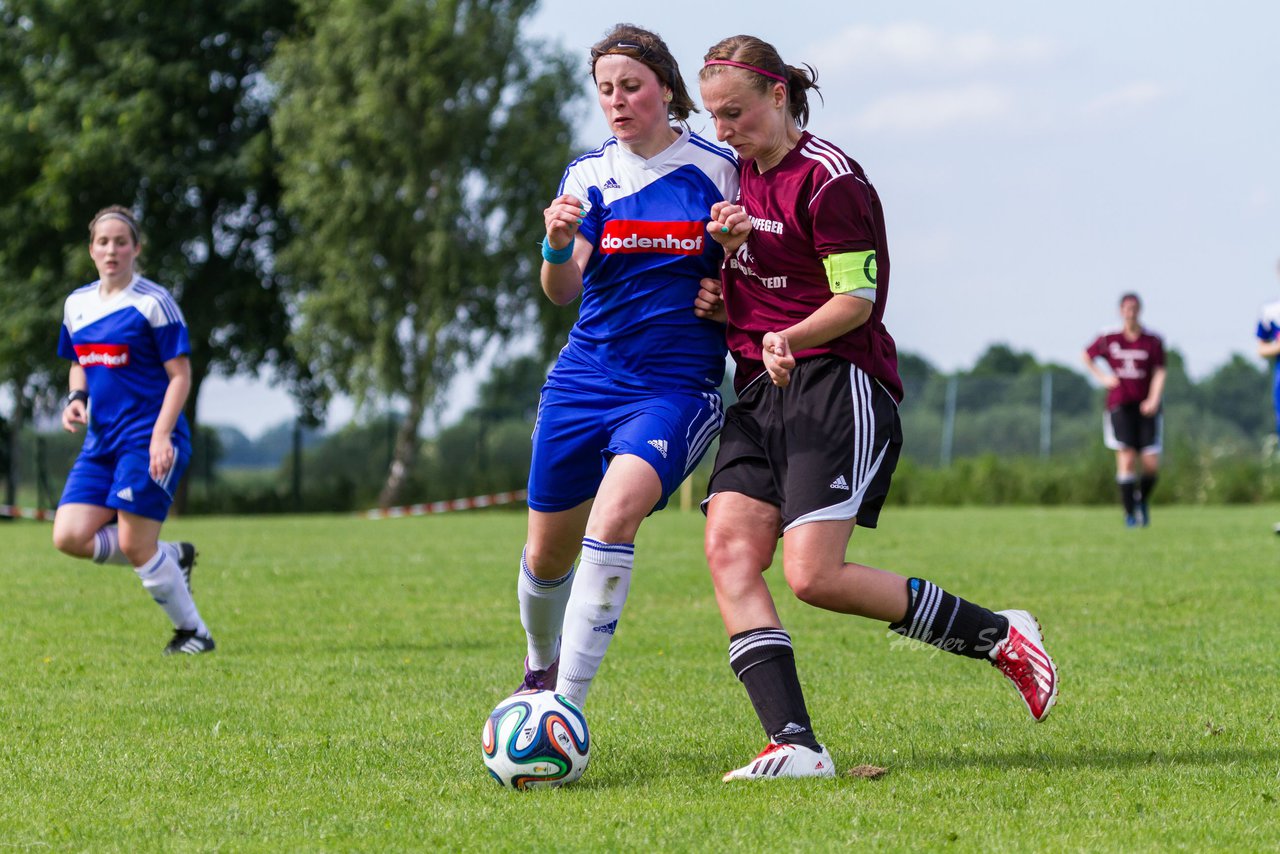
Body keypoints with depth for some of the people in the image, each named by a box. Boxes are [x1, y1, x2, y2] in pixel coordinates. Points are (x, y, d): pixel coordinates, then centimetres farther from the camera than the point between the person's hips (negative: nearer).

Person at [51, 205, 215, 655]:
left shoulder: (153, 302, -8)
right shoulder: (77, 303, 11)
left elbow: (180, 375, -10)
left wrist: (161, 436, -21)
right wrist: (76, 398, 2)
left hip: (148, 437, -7)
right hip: (101, 440, 7)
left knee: (133, 544, -10)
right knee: (69, 536, -7)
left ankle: (194, 632, 8)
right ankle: (173, 557, 14)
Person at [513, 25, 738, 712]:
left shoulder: (718, 169, 1)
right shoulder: (590, 173, 5)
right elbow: (563, 290, -7)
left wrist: (730, 271, -14)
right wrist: (558, 246, -30)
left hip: (675, 388, -3)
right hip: (585, 378, 3)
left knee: (614, 515, -27)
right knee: (546, 554, 9)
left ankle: (568, 706, -25)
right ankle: (542, 668, 40)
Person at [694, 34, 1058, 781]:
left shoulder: (830, 179, -10)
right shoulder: (743, 175, 16)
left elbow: (856, 299, -13)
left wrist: (789, 338, -29)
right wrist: (721, 298, 4)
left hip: (838, 388, -8)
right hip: (761, 390, 8)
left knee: (816, 576, -16)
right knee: (729, 549, -13)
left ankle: (999, 635, 3)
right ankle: (796, 746, -19)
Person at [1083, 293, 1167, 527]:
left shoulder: (1153, 341, 2)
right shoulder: (1108, 339, 4)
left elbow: (1159, 373, -3)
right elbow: (1087, 356, 20)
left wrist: (1153, 401, -17)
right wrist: (1102, 377, 5)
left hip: (1146, 408, 0)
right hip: (1120, 406, 0)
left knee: (1151, 463, -5)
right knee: (1127, 458, -10)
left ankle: (1143, 500, 25)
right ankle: (1130, 513, -2)